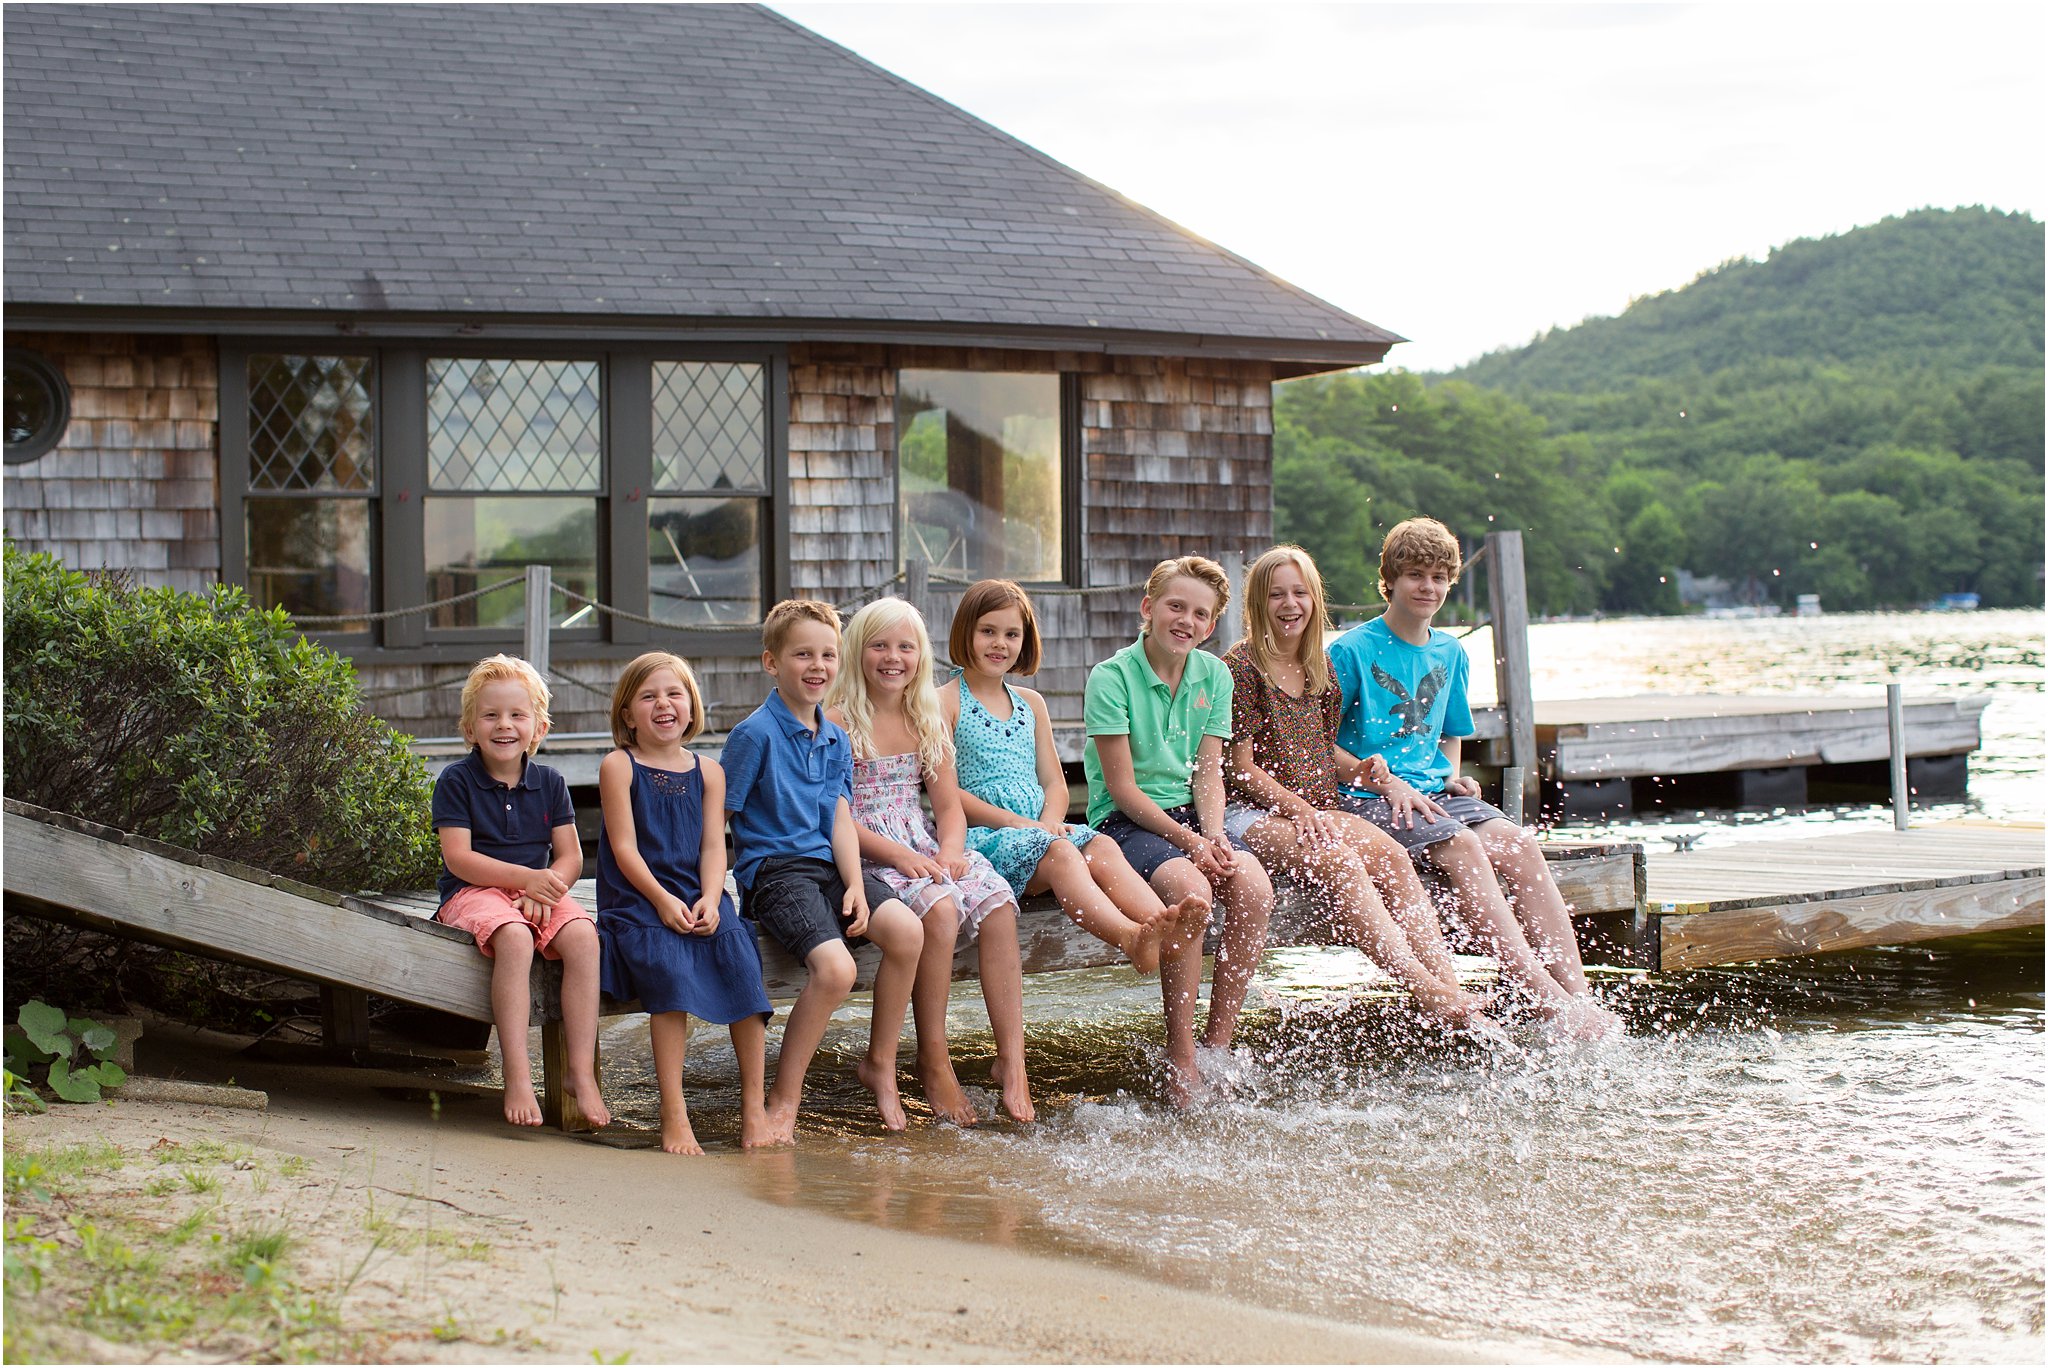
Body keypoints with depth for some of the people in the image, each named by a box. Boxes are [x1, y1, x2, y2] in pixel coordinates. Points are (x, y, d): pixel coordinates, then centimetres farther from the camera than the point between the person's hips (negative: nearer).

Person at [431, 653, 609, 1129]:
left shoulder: (549, 783, 9)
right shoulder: (456, 781, -2)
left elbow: (570, 857, 7)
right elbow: (457, 857, -11)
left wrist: (546, 888, -16)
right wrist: (526, 877, -20)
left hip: (539, 891, 4)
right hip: (473, 892, -4)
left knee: (582, 937, -27)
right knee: (514, 938, -36)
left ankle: (582, 1072, -24)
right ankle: (517, 1075, -34)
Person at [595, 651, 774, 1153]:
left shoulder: (707, 772, 14)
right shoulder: (619, 767, 4)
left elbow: (713, 847, 7)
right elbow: (624, 847, -4)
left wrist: (709, 900, -12)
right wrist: (663, 900, -17)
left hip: (698, 895, 3)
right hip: (636, 899, -3)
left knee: (738, 955, -25)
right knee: (668, 965, -31)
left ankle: (753, 1104, -19)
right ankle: (673, 1113, -30)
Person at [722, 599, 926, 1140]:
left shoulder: (835, 739, 14)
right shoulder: (755, 734, -7)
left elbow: (840, 819, 10)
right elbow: (715, 819, -5)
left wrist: (856, 886, -5)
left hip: (827, 866, 7)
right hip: (774, 871, -7)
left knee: (906, 931, -19)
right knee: (835, 967, -29)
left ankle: (880, 1064, 0)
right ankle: (783, 1100, -13)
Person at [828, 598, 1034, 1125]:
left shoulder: (927, 721, 15)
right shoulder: (836, 721, -4)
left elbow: (949, 806, 13)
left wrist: (950, 850, -10)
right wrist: (899, 855, -21)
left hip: (926, 848, 6)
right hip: (866, 856, -5)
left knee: (997, 902, -22)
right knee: (940, 907, -32)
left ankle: (1011, 1059, -23)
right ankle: (933, 1060, -19)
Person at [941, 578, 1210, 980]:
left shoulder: (1031, 703, 23)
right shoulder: (946, 702, 3)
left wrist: (1050, 819, -5)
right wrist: (1014, 822, -15)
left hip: (1039, 829, 6)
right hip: (980, 835, -6)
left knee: (1102, 848, -26)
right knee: (1059, 852, -35)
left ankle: (1168, 931, -52)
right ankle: (1131, 938, -61)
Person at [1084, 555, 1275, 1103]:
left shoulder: (1213, 675, 8)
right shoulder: (1111, 677, -9)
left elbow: (1209, 772, 7)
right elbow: (1123, 789, -11)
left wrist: (1213, 836, -12)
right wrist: (1189, 842, -19)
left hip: (1192, 816, 5)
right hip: (1126, 823, -5)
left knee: (1253, 887, -24)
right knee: (1188, 888, -33)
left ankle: (1218, 1041, -14)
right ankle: (1180, 1053, -23)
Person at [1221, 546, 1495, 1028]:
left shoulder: (1320, 668, 18)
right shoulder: (1240, 667, -3)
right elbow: (1242, 768, -7)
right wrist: (1297, 808, -20)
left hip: (1318, 810, 6)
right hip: (1251, 812, -6)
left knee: (1391, 855, -23)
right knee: (1340, 863, -33)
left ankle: (1450, 988, -36)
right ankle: (1425, 991, -44)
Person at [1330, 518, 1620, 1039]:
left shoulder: (1449, 652, 16)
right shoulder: (1351, 651, -4)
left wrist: (1452, 778, 9)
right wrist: (1385, 782, -13)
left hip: (1432, 791, 6)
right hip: (1368, 799, -6)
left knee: (1517, 844, -21)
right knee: (1462, 846, -31)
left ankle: (1577, 992, -29)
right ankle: (1545, 997, -37)